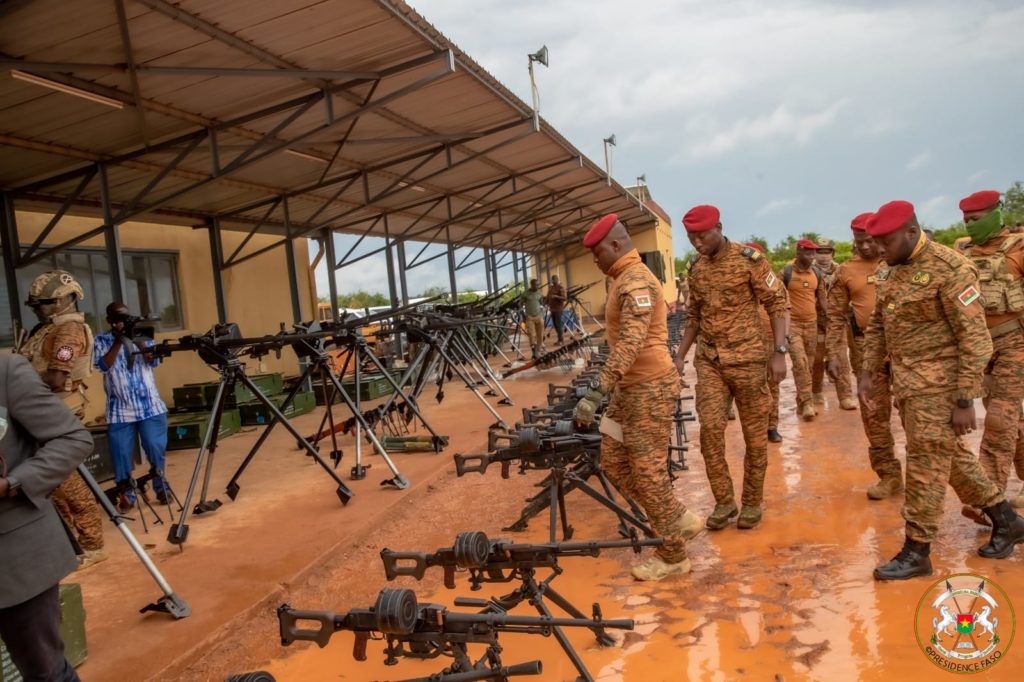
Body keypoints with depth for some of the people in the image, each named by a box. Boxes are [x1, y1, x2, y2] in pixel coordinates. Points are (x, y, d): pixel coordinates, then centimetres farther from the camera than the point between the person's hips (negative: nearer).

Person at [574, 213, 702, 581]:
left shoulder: (635, 280, -18)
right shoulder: (625, 279, 15)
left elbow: (630, 345, -30)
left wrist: (595, 392, -34)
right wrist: (609, 388, 25)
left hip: (650, 387, -10)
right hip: (631, 386, 10)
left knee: (648, 470, -2)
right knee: (613, 461, 12)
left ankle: (673, 554, 13)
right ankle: (680, 519, 23)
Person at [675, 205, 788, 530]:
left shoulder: (749, 258, -8)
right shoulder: (696, 269, 8)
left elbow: (777, 303, -8)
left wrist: (779, 352, -16)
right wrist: (680, 355, 11)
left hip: (747, 357, -4)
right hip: (708, 360, 4)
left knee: (755, 433, 5)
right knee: (710, 428, -4)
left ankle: (752, 502, 20)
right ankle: (724, 501, 11)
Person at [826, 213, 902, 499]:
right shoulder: (845, 271, 5)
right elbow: (836, 317, 7)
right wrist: (834, 354, -1)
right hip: (866, 346, 2)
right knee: (874, 413, 7)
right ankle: (889, 475, 19)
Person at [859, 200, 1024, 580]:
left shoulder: (951, 270, -17)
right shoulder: (890, 273, 8)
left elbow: (975, 340, -18)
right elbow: (877, 328, 17)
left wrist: (965, 400, -19)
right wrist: (868, 375, 10)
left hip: (938, 386, -8)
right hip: (907, 384, 8)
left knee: (926, 465, -1)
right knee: (950, 456, 19)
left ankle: (917, 552, 11)